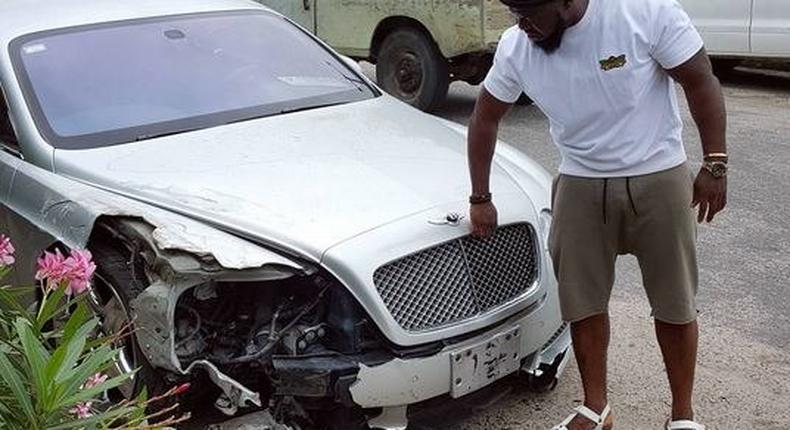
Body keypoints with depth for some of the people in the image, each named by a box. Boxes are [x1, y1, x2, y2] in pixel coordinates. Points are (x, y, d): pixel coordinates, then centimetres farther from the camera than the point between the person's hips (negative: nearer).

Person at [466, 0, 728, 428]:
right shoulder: (515, 47, -8)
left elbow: (701, 81, -10)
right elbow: (484, 119, 5)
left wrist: (715, 164, -12)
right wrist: (480, 198, 8)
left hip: (660, 179, -2)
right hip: (580, 187, 3)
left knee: (675, 307, 8)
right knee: (583, 305, 8)